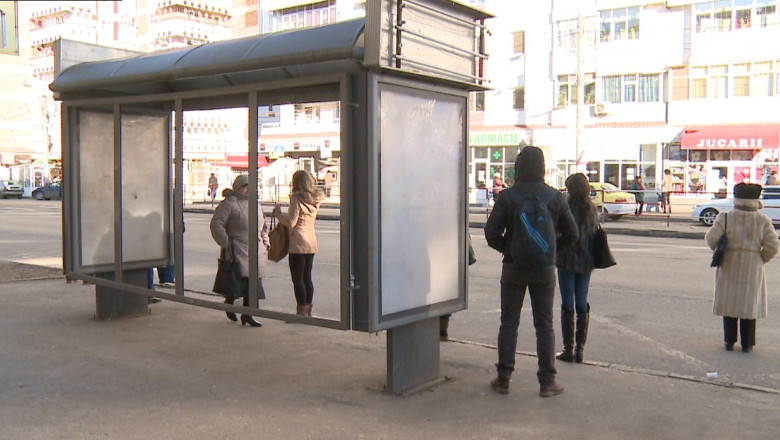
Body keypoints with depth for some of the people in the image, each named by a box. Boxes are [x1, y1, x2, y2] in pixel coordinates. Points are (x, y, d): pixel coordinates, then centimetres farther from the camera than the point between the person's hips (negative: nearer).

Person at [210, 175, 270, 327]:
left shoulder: (256, 204, 19)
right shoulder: (228, 204, -5)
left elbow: (263, 226, 29)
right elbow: (216, 224, -9)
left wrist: (265, 242, 18)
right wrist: (226, 244, -14)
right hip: (238, 250, -6)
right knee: (239, 279, -10)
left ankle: (247, 313, 12)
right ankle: (229, 303, 17)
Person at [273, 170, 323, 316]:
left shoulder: (296, 199, -12)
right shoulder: (315, 199, 8)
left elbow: (291, 223, -14)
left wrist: (278, 213, 1)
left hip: (298, 243, -7)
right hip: (312, 241, 7)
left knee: (297, 278, 0)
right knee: (307, 277, 13)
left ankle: (302, 311, 2)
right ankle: (308, 310, 18)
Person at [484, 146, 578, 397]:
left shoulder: (507, 197, -8)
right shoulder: (555, 197, -1)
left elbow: (491, 232, -10)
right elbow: (572, 233, 4)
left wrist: (506, 249, 8)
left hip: (514, 268, -1)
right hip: (544, 270, 1)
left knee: (509, 323, 9)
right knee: (544, 325, 9)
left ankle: (503, 379, 13)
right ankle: (547, 382, 13)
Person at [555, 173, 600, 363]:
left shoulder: (566, 208, -13)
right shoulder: (592, 209, 2)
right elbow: (597, 236, 7)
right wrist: (592, 259, 15)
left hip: (567, 261, -5)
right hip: (586, 262, 5)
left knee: (568, 305, 2)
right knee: (582, 305, 11)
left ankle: (568, 349, 5)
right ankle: (580, 349, 14)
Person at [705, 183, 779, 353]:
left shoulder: (725, 218, -8)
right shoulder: (763, 220, -6)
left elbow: (711, 238, -11)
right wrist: (760, 260, 8)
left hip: (729, 267, 0)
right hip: (753, 268, 0)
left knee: (729, 301, 10)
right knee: (749, 303, 9)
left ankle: (729, 341, 14)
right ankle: (747, 344, 14)